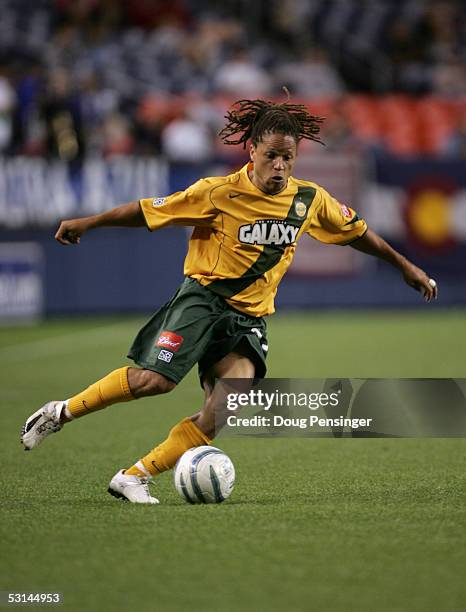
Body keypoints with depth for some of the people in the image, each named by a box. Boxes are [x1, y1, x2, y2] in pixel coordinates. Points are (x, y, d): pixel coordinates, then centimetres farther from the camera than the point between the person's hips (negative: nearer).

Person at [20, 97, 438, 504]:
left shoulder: (310, 200, 3)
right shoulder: (220, 193, -10)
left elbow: (356, 231, 19)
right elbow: (151, 211, -4)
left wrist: (405, 266, 24)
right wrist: (87, 224, -3)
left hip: (249, 318, 4)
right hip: (203, 298, -4)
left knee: (225, 410, -18)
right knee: (154, 380, -23)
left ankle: (134, 477, -11)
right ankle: (61, 413, 0)